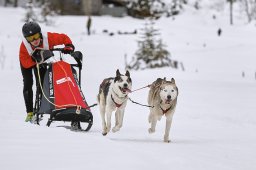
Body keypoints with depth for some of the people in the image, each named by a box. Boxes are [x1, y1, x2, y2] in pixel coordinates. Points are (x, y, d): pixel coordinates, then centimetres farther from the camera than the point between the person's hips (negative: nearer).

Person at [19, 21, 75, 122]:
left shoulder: (48, 37, -39)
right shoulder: (24, 45, -40)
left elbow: (63, 38, -24)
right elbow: (25, 63, -37)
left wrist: (69, 46, -41)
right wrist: (33, 59, -53)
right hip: (27, 62, -2)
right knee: (28, 84, -9)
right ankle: (30, 112, -7)